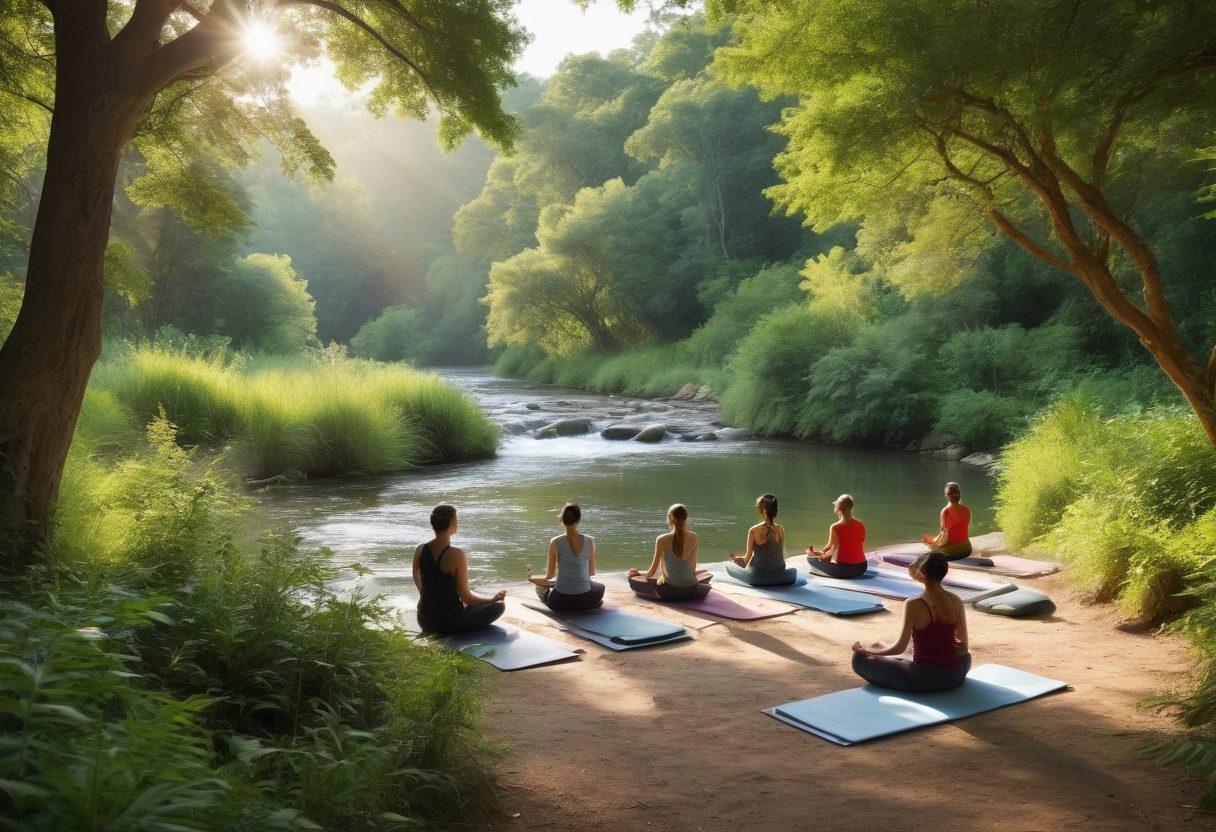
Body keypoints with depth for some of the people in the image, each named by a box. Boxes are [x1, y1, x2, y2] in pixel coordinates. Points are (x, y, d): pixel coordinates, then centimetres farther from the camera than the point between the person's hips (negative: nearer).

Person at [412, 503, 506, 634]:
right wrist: (493, 599, 1)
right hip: (449, 623, -7)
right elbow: (465, 597, -15)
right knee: (499, 605, 5)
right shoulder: (456, 555, -22)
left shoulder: (419, 550, -4)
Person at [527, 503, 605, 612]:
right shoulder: (590, 541, -4)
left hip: (561, 603, -1)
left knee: (540, 586, 32)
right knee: (600, 587, 36)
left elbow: (550, 575, 1)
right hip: (585, 601, 1)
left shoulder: (555, 543, -9)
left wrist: (532, 578, 22)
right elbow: (592, 572, 9)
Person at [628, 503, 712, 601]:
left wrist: (639, 575, 18)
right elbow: (693, 566, 8)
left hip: (669, 591, -3)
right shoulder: (693, 537, -5)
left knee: (632, 580, 14)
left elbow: (651, 572, -3)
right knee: (707, 575, 35)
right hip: (691, 591, 3)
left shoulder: (662, 540, -11)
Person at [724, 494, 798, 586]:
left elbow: (747, 558, -8)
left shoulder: (754, 531, -17)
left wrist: (735, 558, 14)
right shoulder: (780, 529, -5)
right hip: (778, 574, 3)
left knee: (728, 565, 18)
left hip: (758, 577, -3)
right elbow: (782, 555, 3)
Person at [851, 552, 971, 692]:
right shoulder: (956, 601, 0)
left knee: (860, 659, 9)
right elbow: (963, 646, 7)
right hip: (954, 677, 2)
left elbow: (900, 648, -9)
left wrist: (866, 650, 5)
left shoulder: (914, 605, -15)